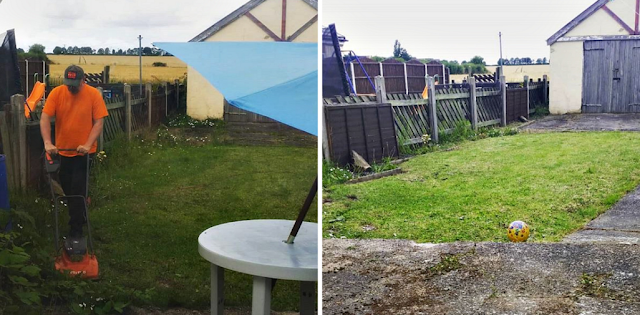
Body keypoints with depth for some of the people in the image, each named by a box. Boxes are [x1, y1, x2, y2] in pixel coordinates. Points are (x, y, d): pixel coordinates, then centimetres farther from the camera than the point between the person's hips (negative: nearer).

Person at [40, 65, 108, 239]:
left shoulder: (94, 94, -12)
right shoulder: (56, 93, -7)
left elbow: (99, 122, -12)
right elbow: (45, 118, -11)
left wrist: (88, 145, -22)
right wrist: (47, 142, -23)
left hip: (83, 152, -3)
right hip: (62, 151, 3)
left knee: (77, 190, -5)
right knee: (67, 189, 15)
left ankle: (76, 228, 5)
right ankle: (79, 217, 38)